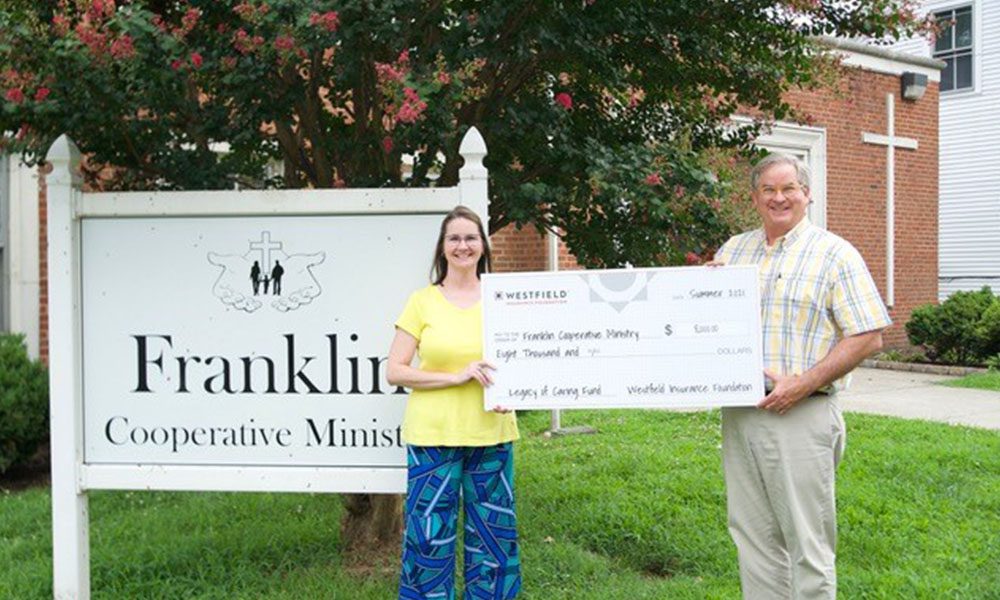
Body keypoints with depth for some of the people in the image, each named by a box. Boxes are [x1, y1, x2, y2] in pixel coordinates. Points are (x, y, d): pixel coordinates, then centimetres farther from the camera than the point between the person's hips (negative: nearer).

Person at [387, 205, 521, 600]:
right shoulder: (422, 301, 0)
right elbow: (394, 372, -4)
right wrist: (456, 377, -15)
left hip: (492, 434, 3)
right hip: (433, 435, -2)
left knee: (492, 533, 10)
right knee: (430, 537, 1)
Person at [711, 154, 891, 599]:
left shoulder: (835, 254, -3)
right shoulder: (732, 250, 13)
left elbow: (868, 338, -8)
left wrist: (804, 384, -17)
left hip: (800, 414, -5)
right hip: (738, 412, 6)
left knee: (807, 544, 1)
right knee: (753, 536, 14)